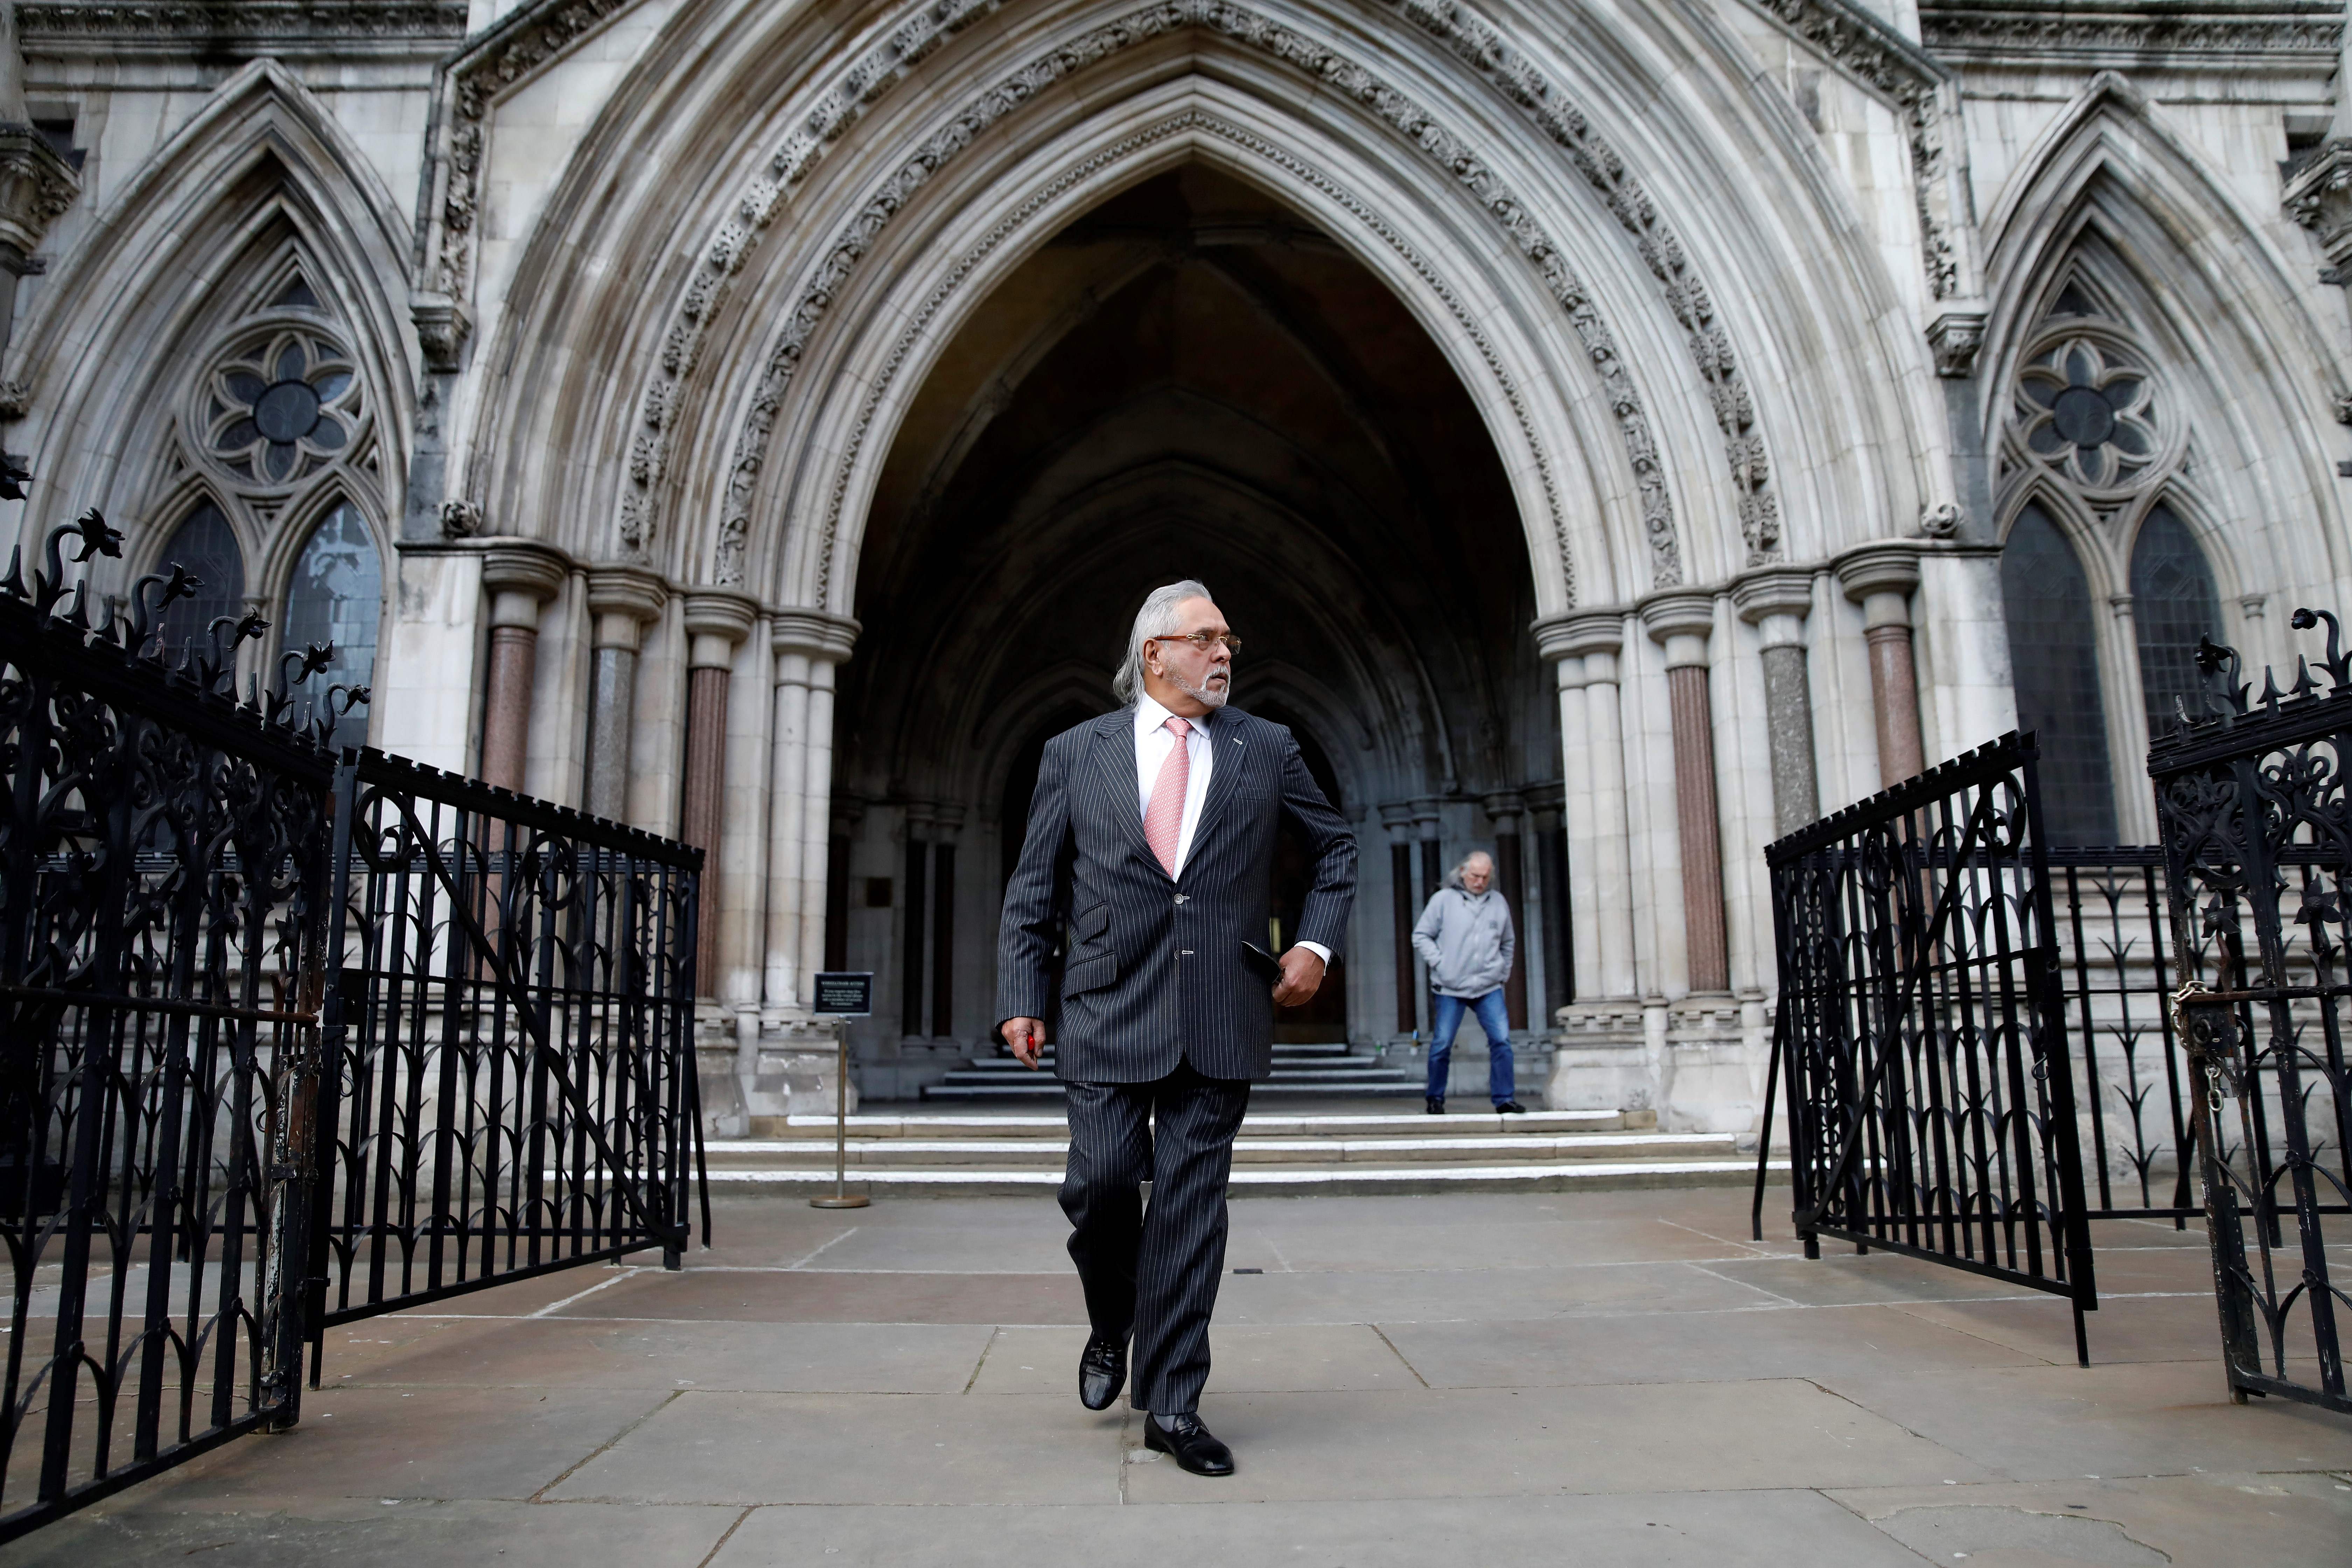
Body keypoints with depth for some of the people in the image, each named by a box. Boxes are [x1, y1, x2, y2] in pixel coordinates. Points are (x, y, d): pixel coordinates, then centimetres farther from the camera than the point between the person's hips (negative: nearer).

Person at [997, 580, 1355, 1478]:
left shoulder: (1266, 750, 10)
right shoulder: (1075, 753, 8)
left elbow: (1336, 850, 21)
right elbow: (1033, 891, 8)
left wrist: (1316, 942, 8)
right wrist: (1022, 999, 1)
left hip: (1221, 1017, 1)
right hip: (1109, 1009, 0)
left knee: (1192, 1202, 2)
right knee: (1101, 1181, -4)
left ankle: (1172, 1405, 13)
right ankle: (1112, 1325, 28)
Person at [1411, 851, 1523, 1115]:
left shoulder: (1498, 902, 11)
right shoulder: (1443, 899, -1)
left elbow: (1508, 942, 24)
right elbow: (1421, 936, 2)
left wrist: (1503, 971, 13)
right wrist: (1440, 964, -7)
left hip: (1489, 987, 3)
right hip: (1450, 988, -3)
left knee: (1502, 1041, -7)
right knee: (1442, 1044, 0)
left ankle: (1504, 1098, -1)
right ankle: (1436, 1099, 15)